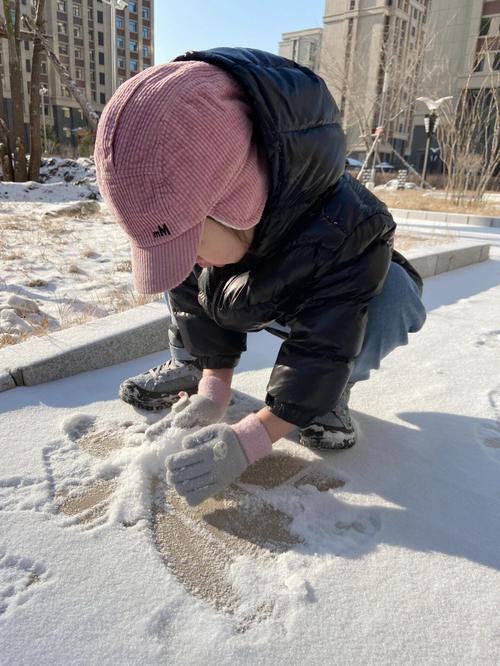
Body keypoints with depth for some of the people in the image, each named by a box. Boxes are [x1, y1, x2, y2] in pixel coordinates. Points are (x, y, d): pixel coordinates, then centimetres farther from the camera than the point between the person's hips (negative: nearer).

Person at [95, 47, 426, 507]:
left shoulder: (346, 230, -43)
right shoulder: (193, 210, -26)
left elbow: (322, 350, -38)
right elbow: (197, 301, -13)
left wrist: (248, 439, -41)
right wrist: (213, 386, -17)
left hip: (328, 308, -3)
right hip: (255, 303, 4)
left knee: (396, 299, -36)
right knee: (174, 263, -13)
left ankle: (333, 393, -10)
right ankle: (188, 365, 1)